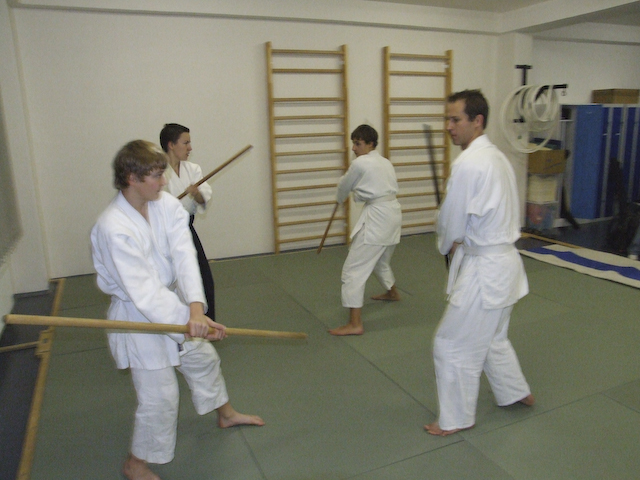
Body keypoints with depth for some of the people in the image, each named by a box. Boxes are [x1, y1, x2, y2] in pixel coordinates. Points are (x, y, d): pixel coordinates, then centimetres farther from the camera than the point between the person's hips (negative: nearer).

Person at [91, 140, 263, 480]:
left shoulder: (166, 204, -9)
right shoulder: (113, 228, -28)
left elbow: (184, 256, -20)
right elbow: (144, 292, -29)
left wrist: (195, 308, -31)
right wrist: (187, 317, -31)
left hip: (171, 301, 7)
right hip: (137, 316, -7)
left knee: (204, 359, 24)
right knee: (159, 398, 1)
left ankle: (225, 414, 53)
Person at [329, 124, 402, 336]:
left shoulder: (360, 163, -9)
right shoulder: (386, 162, 15)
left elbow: (344, 187, 5)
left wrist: (341, 199, 26)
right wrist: (359, 193, 17)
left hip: (377, 218, -10)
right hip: (393, 213, 10)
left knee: (354, 269, -8)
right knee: (380, 260, 33)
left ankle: (355, 324, -10)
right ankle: (392, 292, 57)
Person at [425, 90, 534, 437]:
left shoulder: (468, 164, -23)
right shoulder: (496, 156, 9)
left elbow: (452, 223, -15)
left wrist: (447, 245, 5)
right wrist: (461, 242, 7)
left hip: (484, 269, -10)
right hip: (503, 260, 10)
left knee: (453, 344, 4)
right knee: (491, 338, 27)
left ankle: (456, 419, 21)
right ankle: (517, 393, 46)